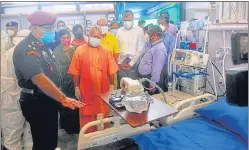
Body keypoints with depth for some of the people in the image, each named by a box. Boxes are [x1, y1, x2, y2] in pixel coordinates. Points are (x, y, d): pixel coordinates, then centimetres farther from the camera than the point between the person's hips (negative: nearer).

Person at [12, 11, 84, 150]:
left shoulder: (43, 45, 7)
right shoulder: (26, 49, -22)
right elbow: (39, 79, -33)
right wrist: (63, 98, -38)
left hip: (49, 99, 9)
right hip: (36, 102, -8)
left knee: (51, 139, 23)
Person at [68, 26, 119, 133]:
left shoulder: (106, 51, 1)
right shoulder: (79, 51, -4)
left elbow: (111, 71, 3)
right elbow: (76, 72, -3)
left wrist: (111, 86, 2)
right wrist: (77, 88, -4)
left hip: (103, 89, 2)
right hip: (86, 90, -2)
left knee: (103, 113, 15)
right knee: (87, 114, 11)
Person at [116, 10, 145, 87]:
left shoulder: (139, 30, -2)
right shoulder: (119, 31, 8)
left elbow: (140, 49, -5)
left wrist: (131, 63, -8)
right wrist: (119, 62, -2)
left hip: (134, 63, -2)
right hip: (121, 63, 3)